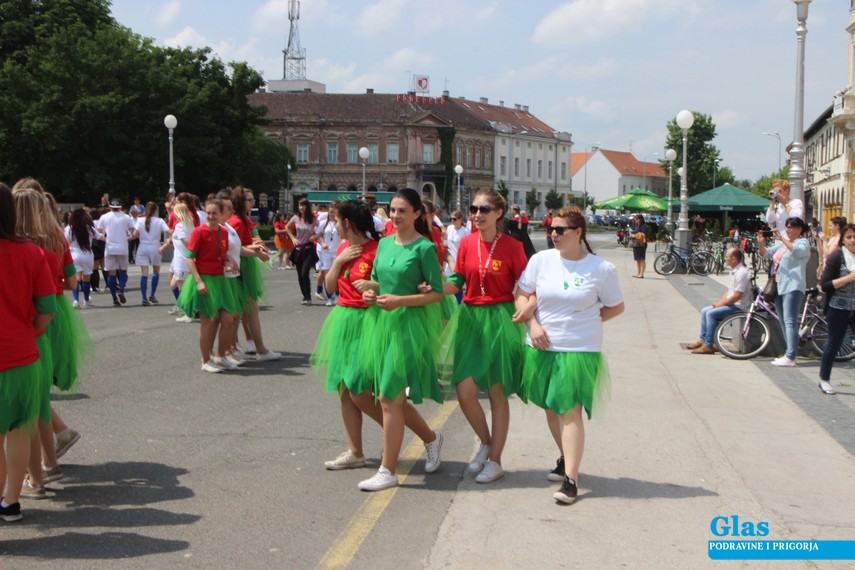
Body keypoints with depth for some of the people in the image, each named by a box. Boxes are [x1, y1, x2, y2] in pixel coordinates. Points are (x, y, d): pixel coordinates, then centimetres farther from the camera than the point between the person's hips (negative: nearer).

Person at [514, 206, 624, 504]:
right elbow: (522, 295, 6)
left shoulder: (601, 269, -6)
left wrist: (586, 321, -3)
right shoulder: (541, 259, 0)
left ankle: (571, 479, -5)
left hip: (580, 349, -4)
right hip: (542, 347, 4)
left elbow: (616, 306, 6)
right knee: (551, 407, 14)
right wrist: (533, 324, -9)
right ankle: (566, 458, 36)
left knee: (570, 411, -9)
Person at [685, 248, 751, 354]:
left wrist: (721, 304, -14)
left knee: (711, 313, -22)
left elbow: (737, 296, -24)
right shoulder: (733, 271, 13)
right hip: (731, 304, 10)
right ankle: (702, 340, 13)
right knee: (704, 311, 7)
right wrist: (718, 302, 3)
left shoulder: (742, 273, -20)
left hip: (739, 306, -10)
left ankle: (708, 346, -17)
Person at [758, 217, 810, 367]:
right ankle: (789, 353, 16)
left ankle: (790, 358, -18)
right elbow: (766, 253, 14)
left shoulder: (803, 243, -1)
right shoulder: (782, 243, 21)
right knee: (784, 322, 11)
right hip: (779, 286, 9)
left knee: (790, 322, -14)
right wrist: (760, 243, -6)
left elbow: (797, 251, -24)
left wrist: (782, 238, -31)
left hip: (793, 287, -9)